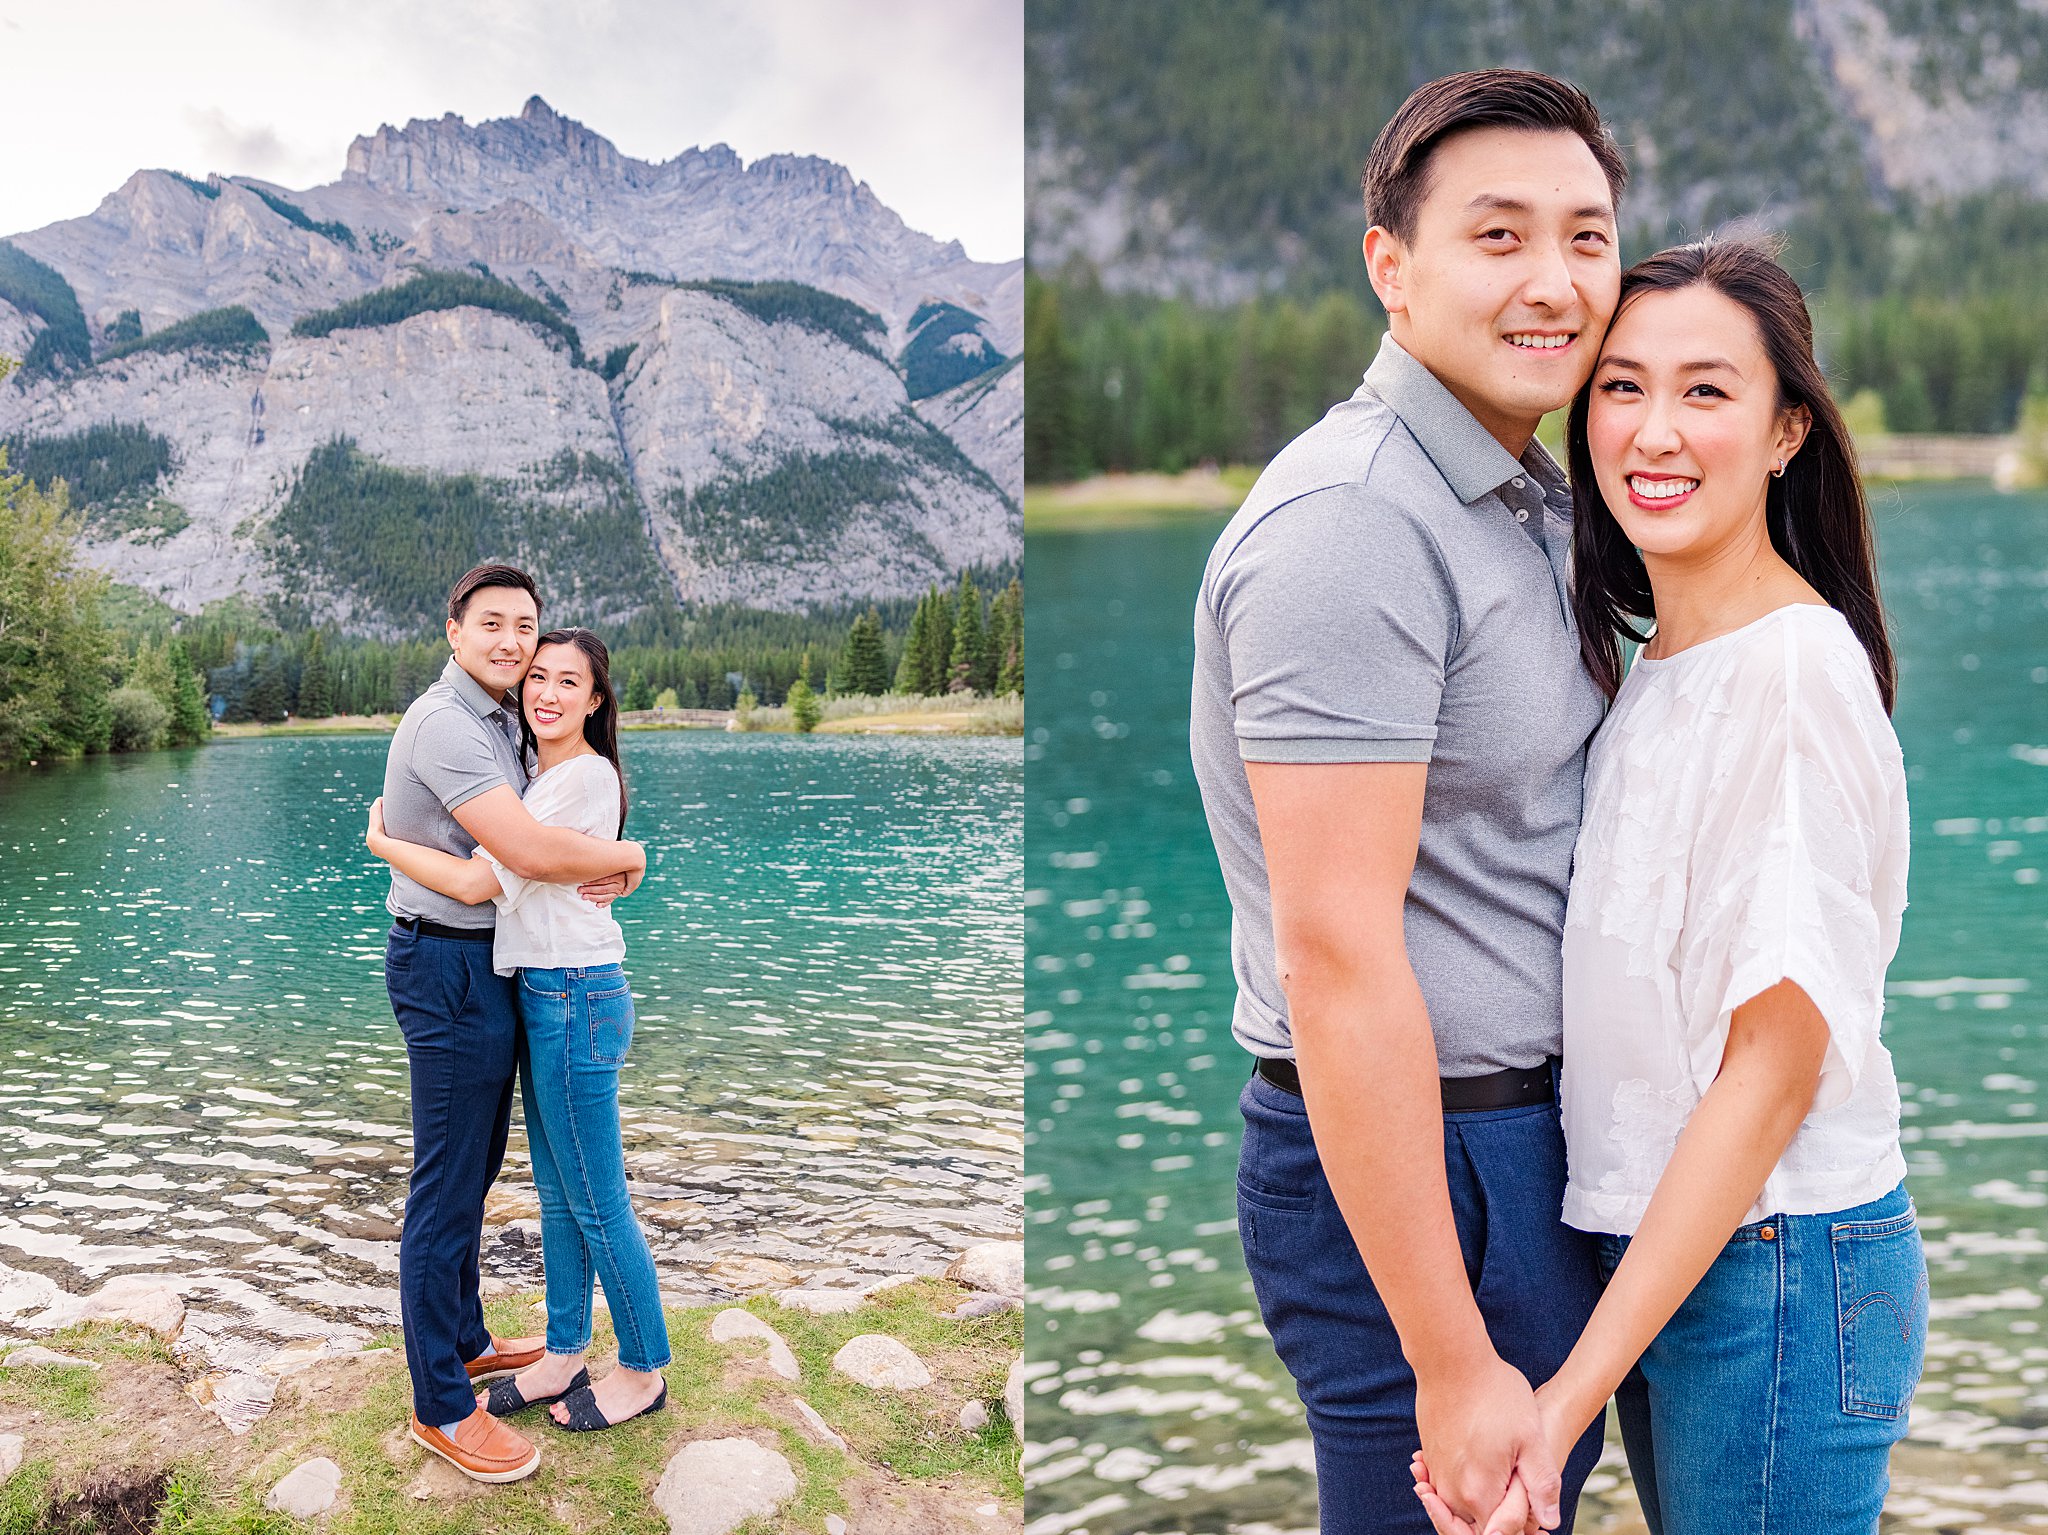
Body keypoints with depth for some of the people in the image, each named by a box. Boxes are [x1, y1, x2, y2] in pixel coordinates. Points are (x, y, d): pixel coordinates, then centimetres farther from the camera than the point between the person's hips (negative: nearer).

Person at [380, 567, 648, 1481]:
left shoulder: (501, 722, 13)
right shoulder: (445, 725, -20)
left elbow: (546, 836, 16)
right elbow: (528, 853, -31)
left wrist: (607, 872, -8)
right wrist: (625, 854, -13)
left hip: (485, 966, 10)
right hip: (448, 967, -10)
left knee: (473, 1171, 21)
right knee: (446, 1186, -3)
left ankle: (466, 1342, 37)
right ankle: (441, 1408, 6)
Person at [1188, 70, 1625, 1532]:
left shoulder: (1537, 496, 11)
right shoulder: (1356, 521, -20)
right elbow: (1337, 955, -25)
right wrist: (1453, 1366, -23)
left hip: (1531, 1131, 9)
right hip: (1404, 1161, -9)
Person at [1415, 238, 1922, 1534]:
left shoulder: (1798, 666, -17)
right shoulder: (1648, 666, 9)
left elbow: (1774, 1071, -19)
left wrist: (1569, 1398, -20)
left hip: (1777, 1275, -8)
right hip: (1653, 1251, 8)